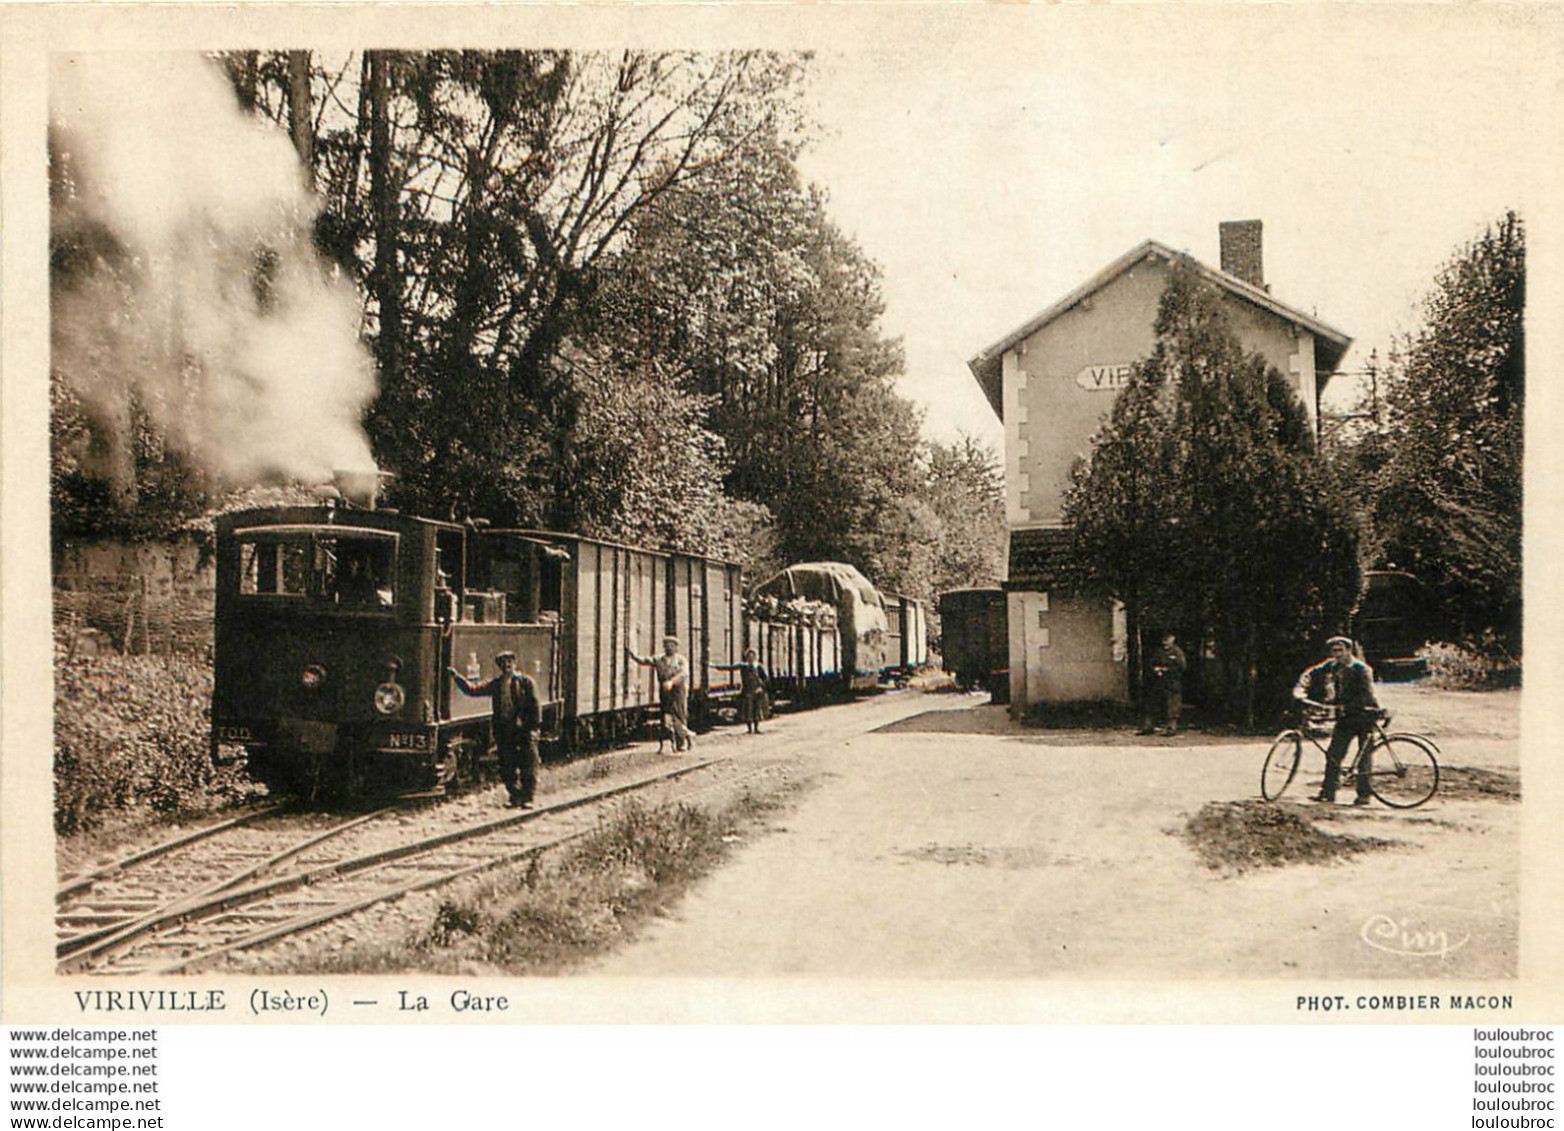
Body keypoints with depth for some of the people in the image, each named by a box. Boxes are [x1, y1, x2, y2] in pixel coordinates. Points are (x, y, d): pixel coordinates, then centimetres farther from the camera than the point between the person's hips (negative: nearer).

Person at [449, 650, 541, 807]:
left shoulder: (525, 681, 4)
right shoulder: (495, 684, 15)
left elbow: (535, 705, 1)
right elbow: (473, 690, 16)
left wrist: (533, 727, -8)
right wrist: (457, 677, 6)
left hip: (523, 729, -4)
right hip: (503, 730, 4)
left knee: (528, 766, -5)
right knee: (507, 767, 5)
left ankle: (527, 798, 1)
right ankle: (515, 798, 14)